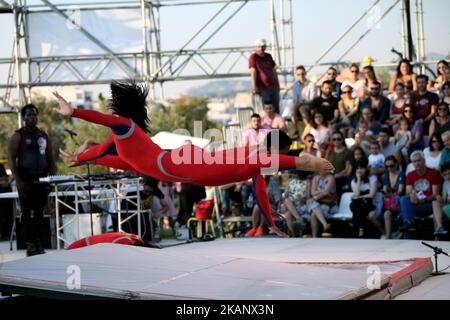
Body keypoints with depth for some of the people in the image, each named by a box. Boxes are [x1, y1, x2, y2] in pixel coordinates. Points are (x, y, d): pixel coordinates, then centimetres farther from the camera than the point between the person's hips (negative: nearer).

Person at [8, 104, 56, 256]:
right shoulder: (17, 136, -1)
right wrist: (18, 180, -16)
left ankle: (38, 243, 7)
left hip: (41, 179, 4)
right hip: (25, 180, -4)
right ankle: (29, 244, 0)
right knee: (27, 212, -2)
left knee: (39, 212, 4)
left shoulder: (44, 136, 13)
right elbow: (11, 159, -7)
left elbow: (50, 159, 16)